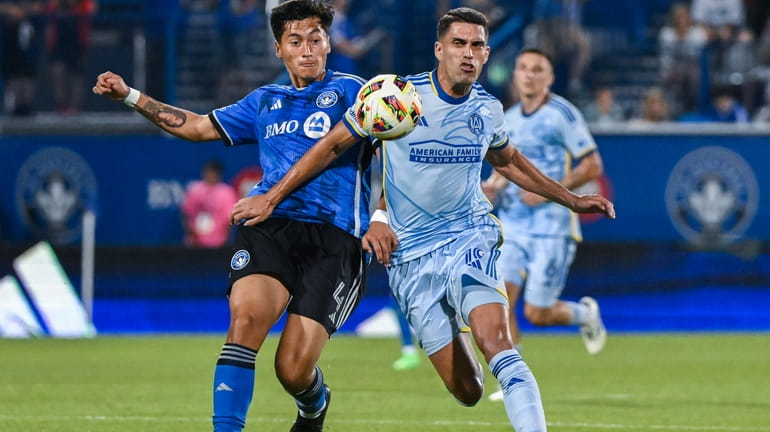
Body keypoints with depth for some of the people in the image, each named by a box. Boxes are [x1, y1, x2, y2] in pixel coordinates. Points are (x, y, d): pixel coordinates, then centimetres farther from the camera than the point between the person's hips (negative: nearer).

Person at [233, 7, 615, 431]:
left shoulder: (487, 109, 3)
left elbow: (506, 160, 26)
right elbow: (333, 144, 3)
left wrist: (570, 199, 29)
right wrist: (272, 197, 3)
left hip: (469, 237, 1)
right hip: (410, 256, -1)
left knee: (497, 344, -28)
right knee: (467, 391, -4)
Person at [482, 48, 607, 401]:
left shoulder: (562, 114, -7)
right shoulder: (508, 120, 11)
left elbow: (592, 166, -8)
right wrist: (493, 187, 3)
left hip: (552, 225, -5)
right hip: (511, 224, 5)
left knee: (537, 314, -5)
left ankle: (584, 313, 28)